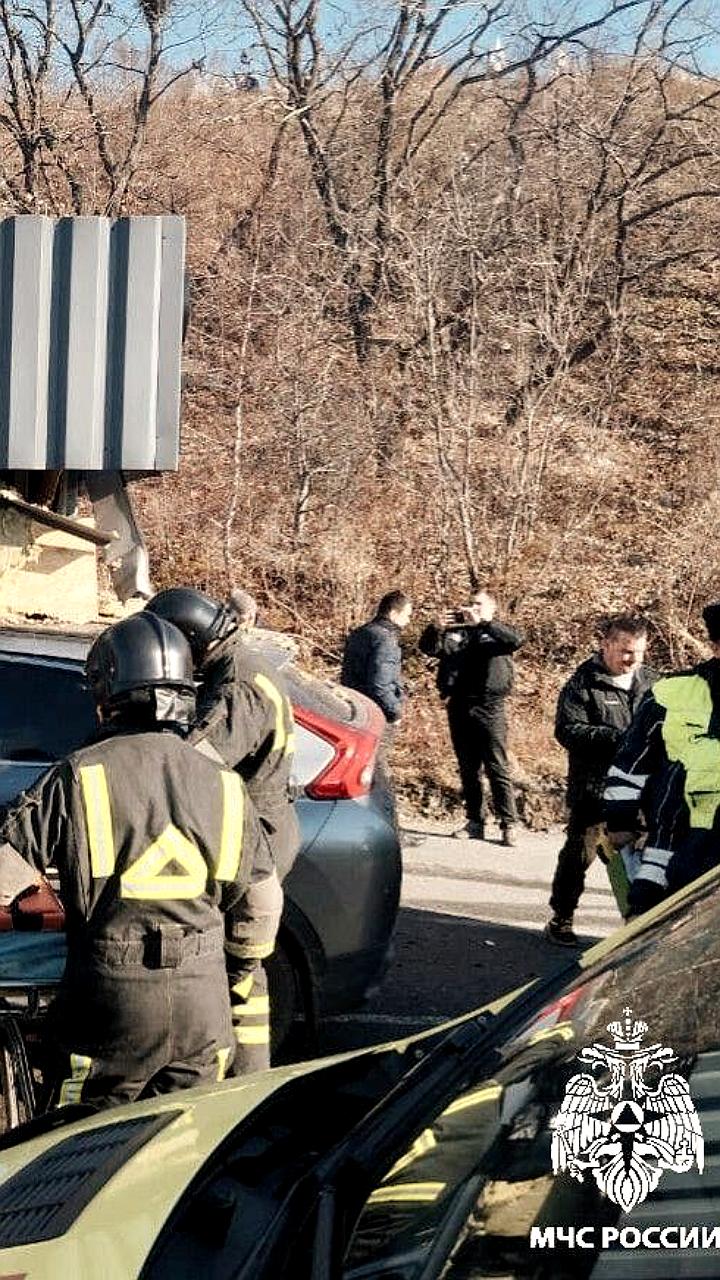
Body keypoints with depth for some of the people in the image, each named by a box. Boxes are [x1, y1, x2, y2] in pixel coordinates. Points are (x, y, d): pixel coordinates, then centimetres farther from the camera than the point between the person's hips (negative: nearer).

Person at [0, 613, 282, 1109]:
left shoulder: (82, 775, -9)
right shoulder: (224, 783, 3)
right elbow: (260, 900, 10)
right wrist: (235, 976, 24)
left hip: (110, 997, -3)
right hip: (203, 1007, 3)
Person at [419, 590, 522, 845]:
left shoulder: (496, 633, 4)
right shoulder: (455, 633, 14)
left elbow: (516, 640, -17)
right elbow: (428, 648, 5)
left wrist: (482, 623, -23)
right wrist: (436, 628, -15)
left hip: (488, 708, -4)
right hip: (459, 707, 4)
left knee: (498, 769, -6)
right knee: (468, 769, 10)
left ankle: (508, 824, -5)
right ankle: (475, 822, 16)